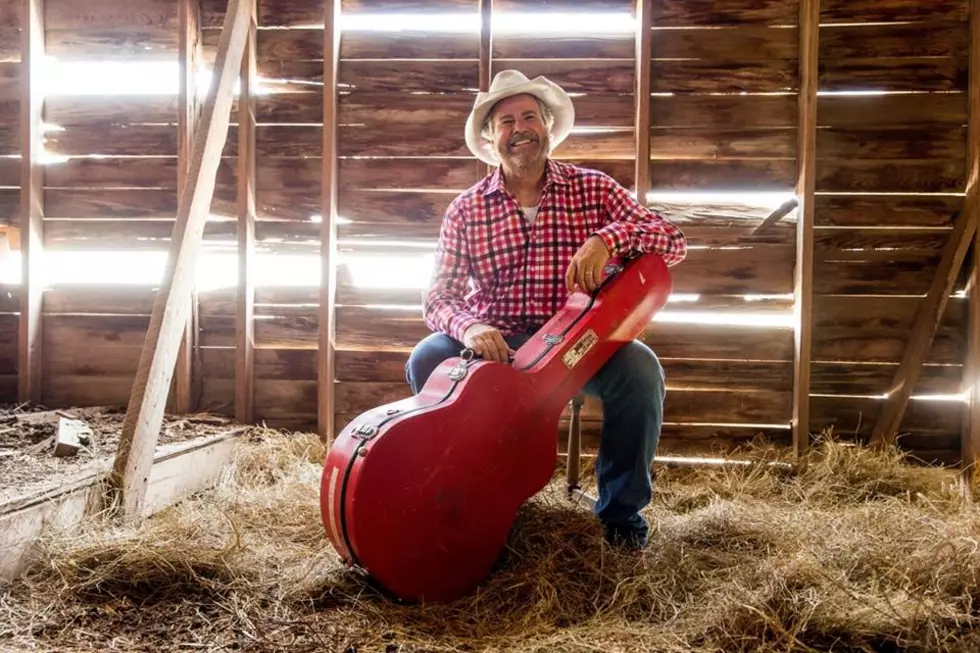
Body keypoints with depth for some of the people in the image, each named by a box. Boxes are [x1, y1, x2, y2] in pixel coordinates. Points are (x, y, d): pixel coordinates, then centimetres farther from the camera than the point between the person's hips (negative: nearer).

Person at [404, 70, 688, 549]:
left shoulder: (593, 189, 3)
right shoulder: (466, 209, 5)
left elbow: (673, 242, -6)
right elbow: (438, 295, -1)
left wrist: (607, 238, -26)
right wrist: (468, 327, -25)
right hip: (493, 345, 1)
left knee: (640, 367, -29)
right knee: (427, 360, -26)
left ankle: (622, 509, -5)